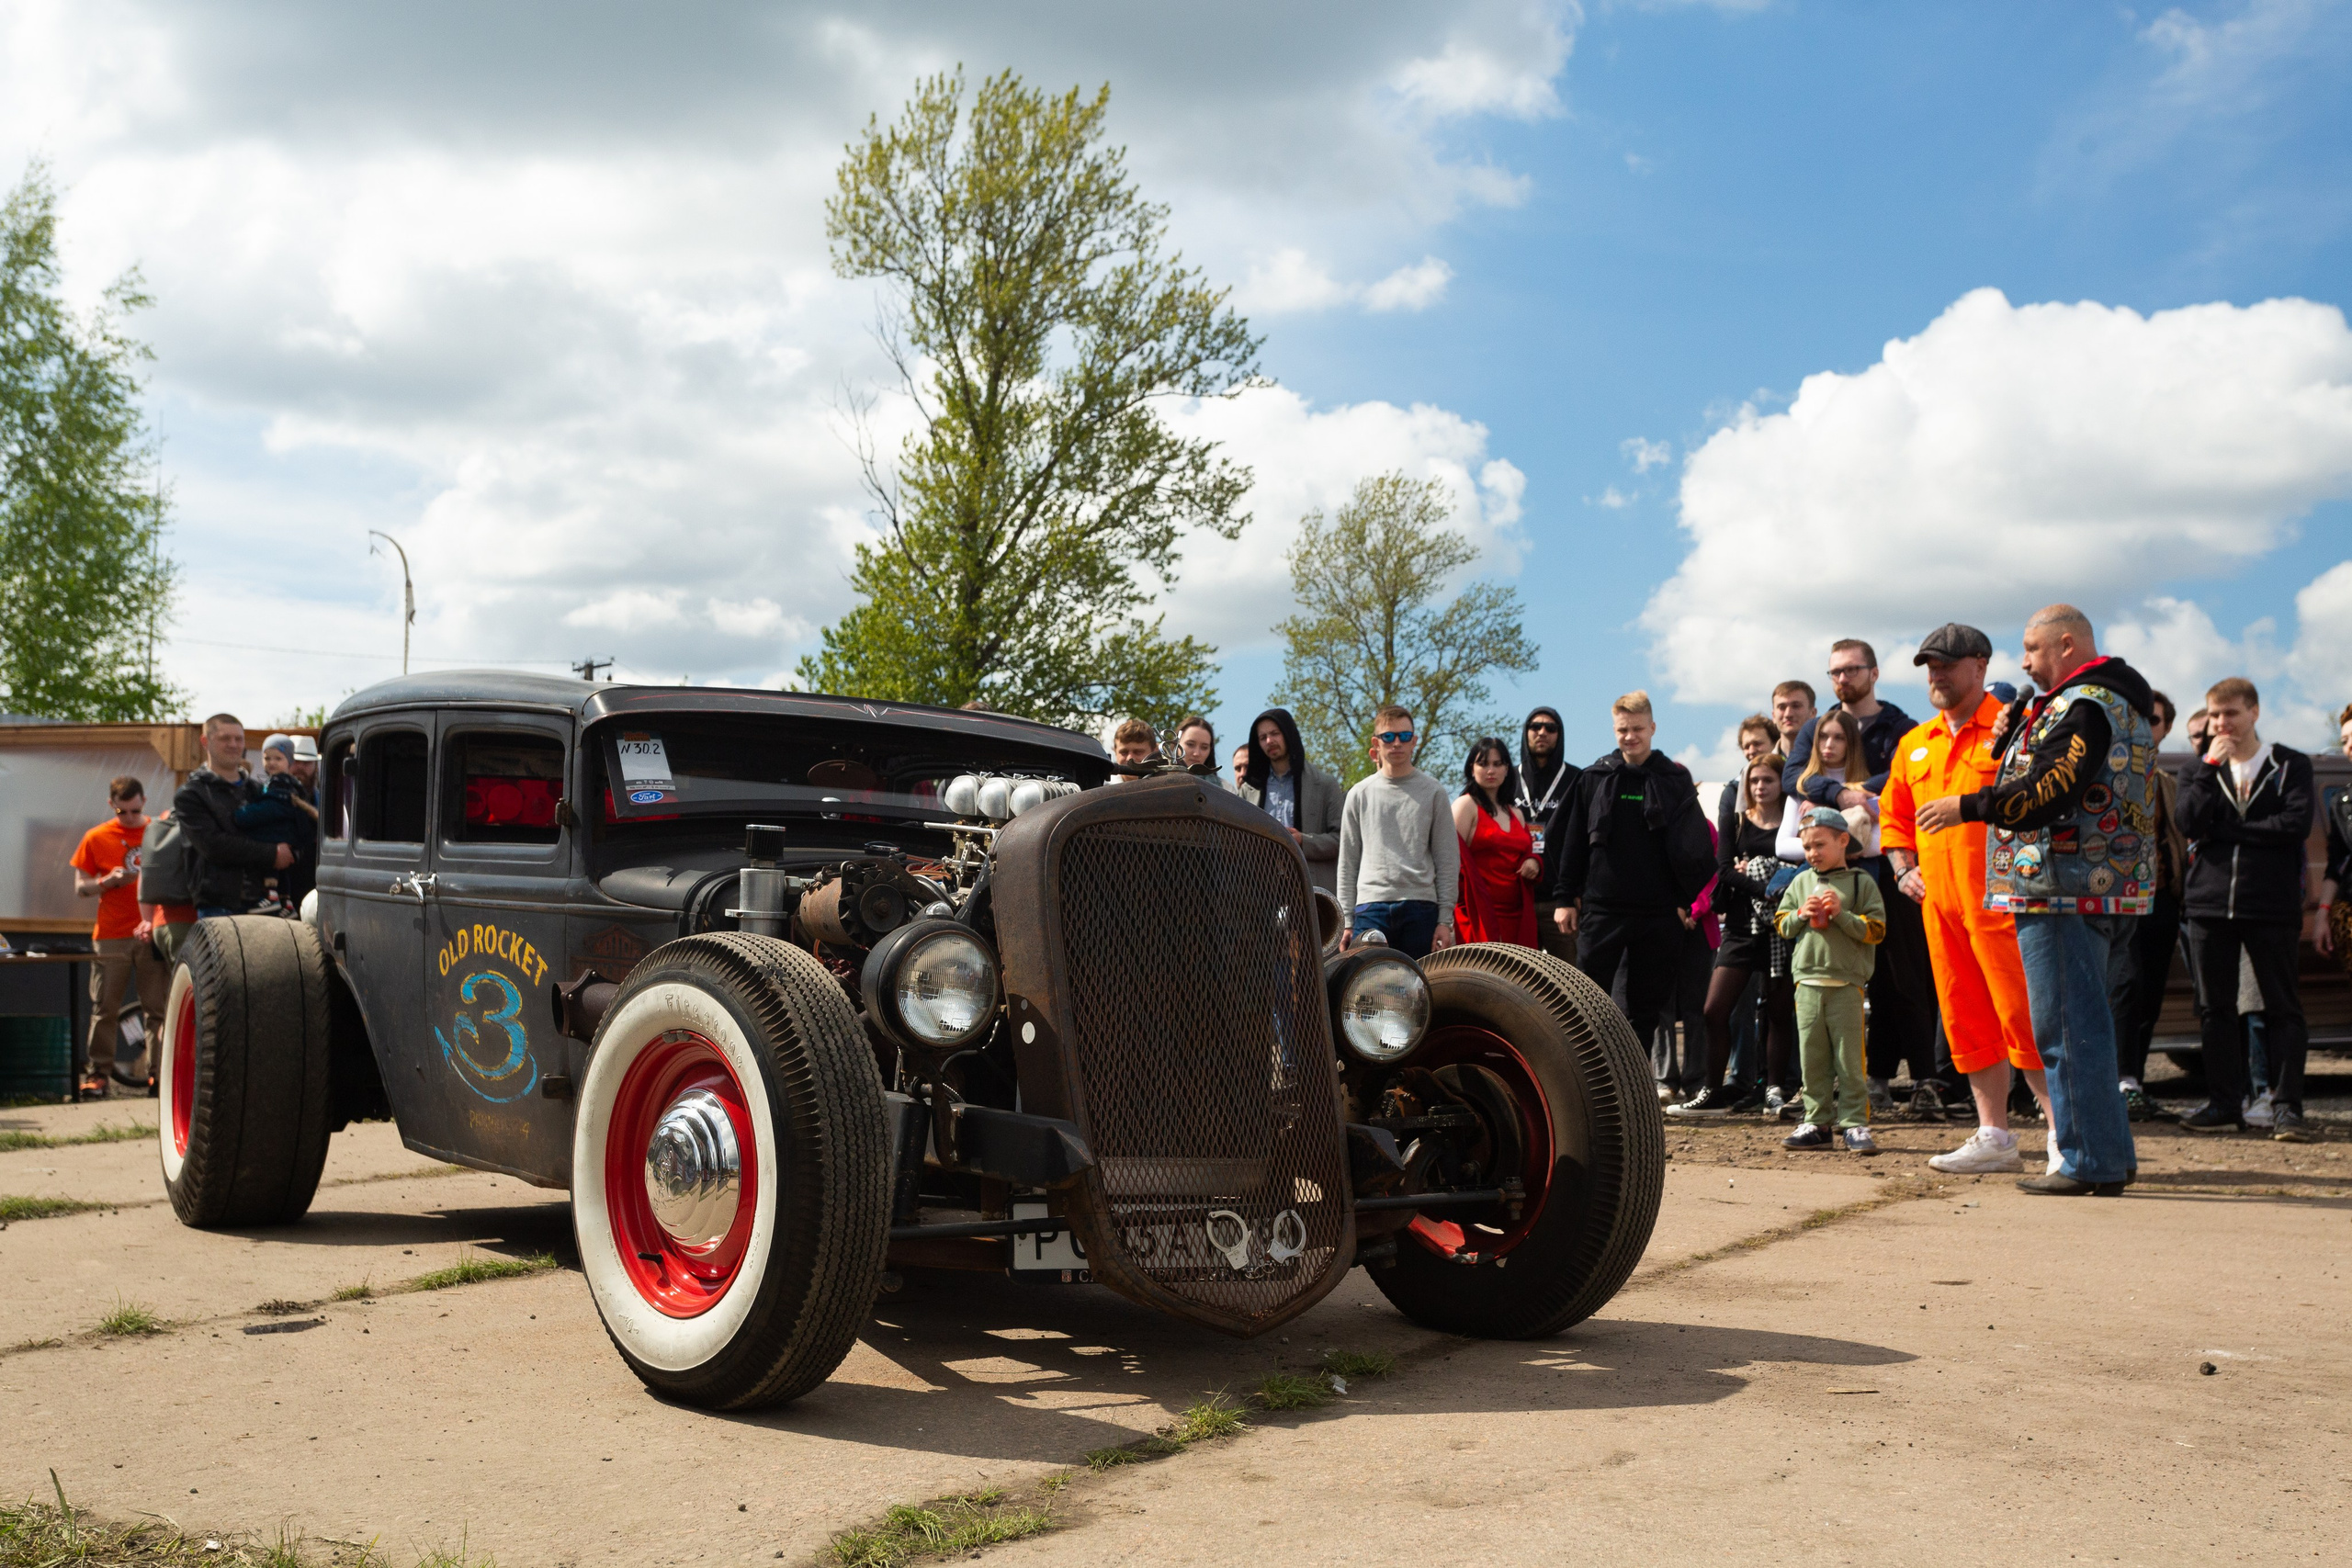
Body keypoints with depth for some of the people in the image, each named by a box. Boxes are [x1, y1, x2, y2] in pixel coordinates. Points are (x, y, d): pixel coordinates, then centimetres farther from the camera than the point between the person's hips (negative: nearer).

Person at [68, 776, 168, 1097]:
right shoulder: (96, 838, 6)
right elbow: (80, 887, 8)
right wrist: (107, 881, -12)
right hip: (111, 935, 0)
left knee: (157, 1007, -1)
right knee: (105, 1008, 1)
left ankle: (157, 1070, 3)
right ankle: (99, 1072, 8)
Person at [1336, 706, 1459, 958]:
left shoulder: (1433, 792, 9)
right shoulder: (1359, 795, 11)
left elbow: (1448, 860, 8)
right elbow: (1347, 863, 12)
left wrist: (1445, 919, 0)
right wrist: (1347, 921, 5)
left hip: (1421, 908, 0)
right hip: (1371, 906, 0)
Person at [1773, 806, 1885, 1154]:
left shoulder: (1861, 882, 1)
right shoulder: (1800, 882, 12)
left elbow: (1875, 930, -4)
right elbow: (1781, 923, 14)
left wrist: (1841, 914, -15)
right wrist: (1801, 914, -4)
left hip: (1846, 985, -4)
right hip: (1807, 982, 4)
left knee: (1849, 1057, -2)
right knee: (1812, 1057, 6)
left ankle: (1855, 1123, 3)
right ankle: (1817, 1123, 12)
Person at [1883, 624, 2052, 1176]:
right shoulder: (1915, 744, 18)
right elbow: (1893, 815, 26)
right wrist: (1904, 869, 13)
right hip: (1938, 900, 7)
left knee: (2021, 1013, -8)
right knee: (1966, 1019, 8)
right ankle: (1994, 1136, 14)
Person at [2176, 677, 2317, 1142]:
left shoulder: (2291, 765, 4)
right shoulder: (2203, 768, 12)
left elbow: (2297, 824, -12)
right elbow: (2189, 823, -6)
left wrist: (2224, 829, -9)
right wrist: (2209, 765, -10)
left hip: (2272, 903, -3)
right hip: (2210, 899, 3)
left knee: (2282, 1006, -2)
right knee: (2215, 1006, 6)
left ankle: (2286, 1106, 1)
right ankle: (2224, 1102, 14)